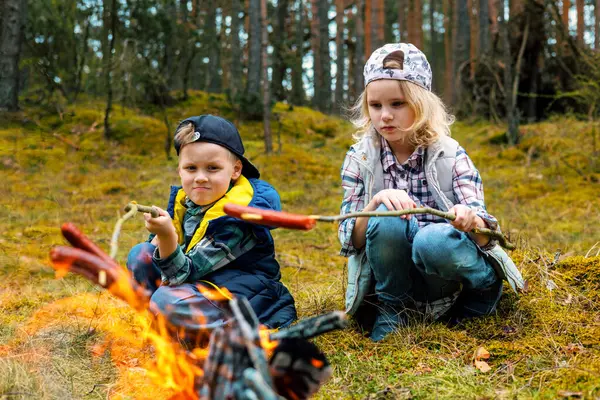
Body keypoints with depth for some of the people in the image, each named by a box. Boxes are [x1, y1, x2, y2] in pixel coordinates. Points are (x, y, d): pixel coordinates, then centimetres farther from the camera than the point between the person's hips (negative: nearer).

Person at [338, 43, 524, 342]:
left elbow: (484, 235, -12)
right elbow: (349, 242, -6)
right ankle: (392, 309, -7)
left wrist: (472, 222, -37)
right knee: (387, 216, -29)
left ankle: (488, 289, -3)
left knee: (435, 240, -35)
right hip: (391, 279, 1)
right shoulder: (360, 159, -1)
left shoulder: (450, 155, -4)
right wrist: (376, 203, -26)